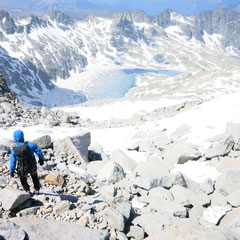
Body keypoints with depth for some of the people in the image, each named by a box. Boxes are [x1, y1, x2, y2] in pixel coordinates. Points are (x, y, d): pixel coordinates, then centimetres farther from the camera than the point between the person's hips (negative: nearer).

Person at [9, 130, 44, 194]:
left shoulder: (14, 151, -14)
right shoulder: (30, 144, -18)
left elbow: (12, 162, -7)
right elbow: (39, 151, -9)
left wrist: (11, 172, 7)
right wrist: (41, 159, 8)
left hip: (22, 170, -1)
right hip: (33, 168, 1)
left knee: (23, 179, 31)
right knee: (35, 177, 32)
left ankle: (27, 190, 21)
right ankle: (37, 190, 38)